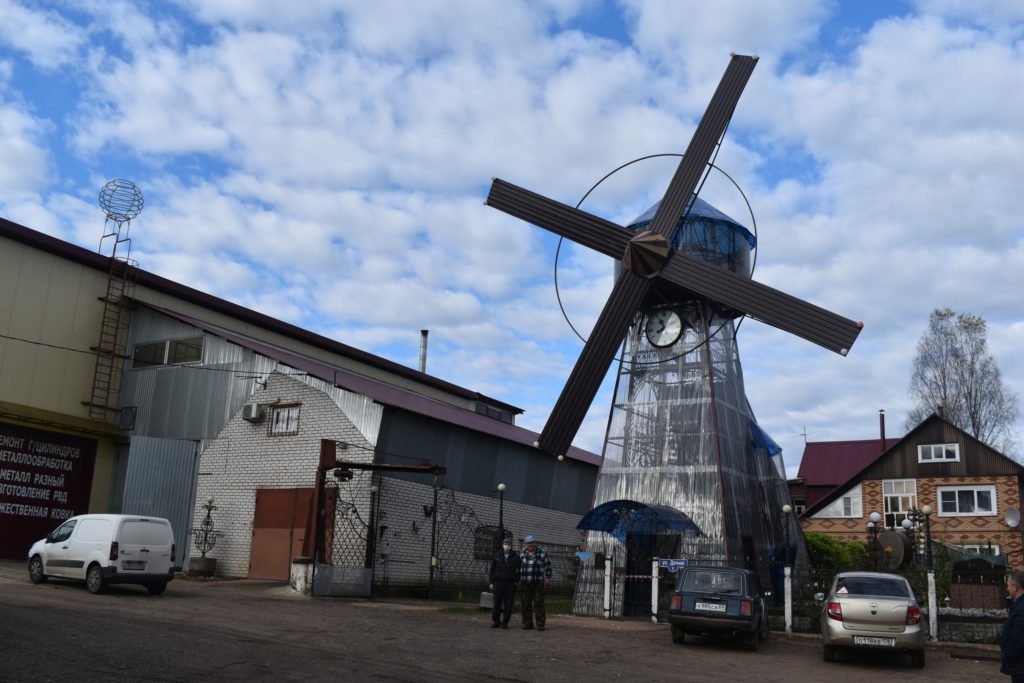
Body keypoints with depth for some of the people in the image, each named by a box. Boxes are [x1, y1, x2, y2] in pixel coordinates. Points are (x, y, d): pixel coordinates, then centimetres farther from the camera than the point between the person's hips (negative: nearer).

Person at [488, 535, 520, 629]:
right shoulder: (497, 555, 8)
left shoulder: (515, 557, 6)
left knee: (508, 604, 0)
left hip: (510, 584, 0)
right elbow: (492, 569, 8)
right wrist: (491, 582, 4)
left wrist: (517, 581, -3)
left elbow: (519, 570, 7)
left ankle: (505, 622, 8)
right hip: (498, 582, 0)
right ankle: (495, 621, 11)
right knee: (497, 603, 1)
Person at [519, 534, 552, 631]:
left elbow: (548, 566, 7)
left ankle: (540, 625, -5)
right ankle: (527, 624, 10)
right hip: (524, 583, 3)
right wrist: (518, 579, 14)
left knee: (539, 604, -7)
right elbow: (518, 566, 15)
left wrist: (548, 578, 3)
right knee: (526, 605, 3)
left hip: (538, 583, -3)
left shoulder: (542, 553, 0)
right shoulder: (522, 553, 7)